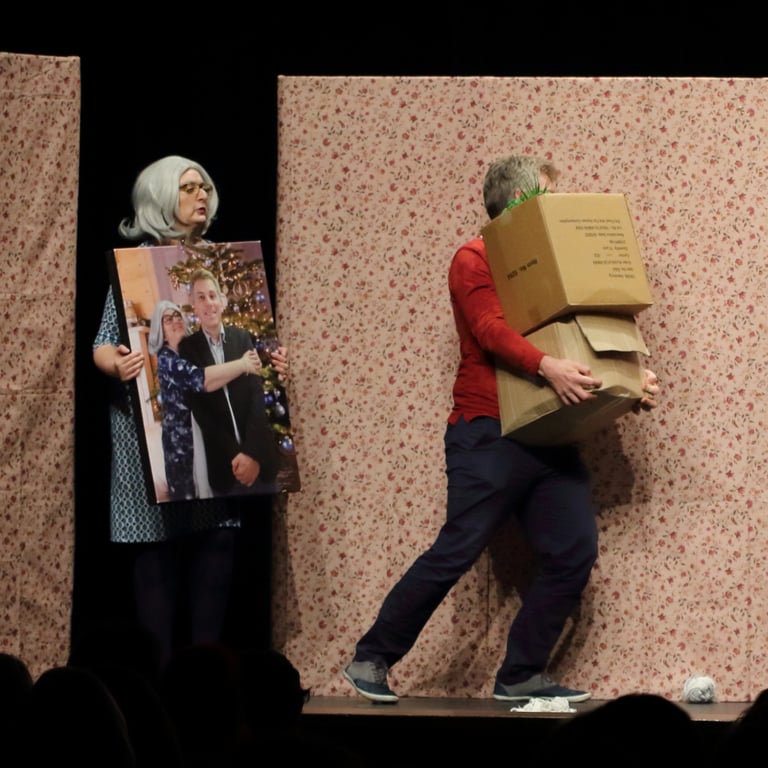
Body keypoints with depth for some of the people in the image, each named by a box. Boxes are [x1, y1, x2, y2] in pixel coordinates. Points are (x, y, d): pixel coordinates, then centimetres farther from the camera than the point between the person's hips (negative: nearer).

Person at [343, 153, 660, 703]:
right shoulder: (475, 260, -2)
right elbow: (491, 329, -19)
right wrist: (546, 366, -36)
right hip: (490, 433, -7)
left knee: (575, 552, -3)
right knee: (457, 552, -9)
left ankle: (521, 677, 6)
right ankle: (370, 661, 3)